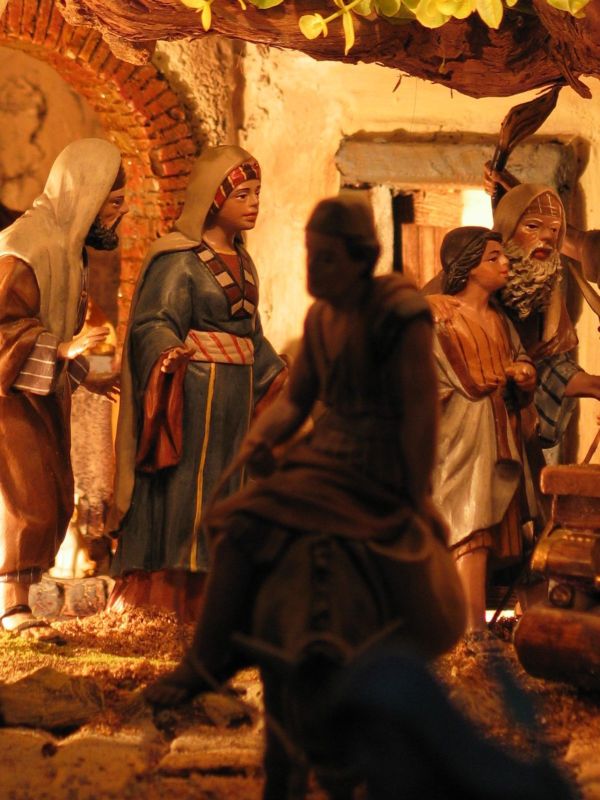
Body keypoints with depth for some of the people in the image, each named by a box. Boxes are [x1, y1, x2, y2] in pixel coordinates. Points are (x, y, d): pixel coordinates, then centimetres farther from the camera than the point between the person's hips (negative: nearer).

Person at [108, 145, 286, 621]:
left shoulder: (241, 262, 16)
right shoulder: (179, 257, -8)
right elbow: (154, 321, -18)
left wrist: (284, 379, 24)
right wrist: (169, 354, -39)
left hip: (236, 398, 8)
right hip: (193, 395, -8)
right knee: (183, 492, -10)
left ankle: (200, 607, 10)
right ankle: (156, 604, -7)